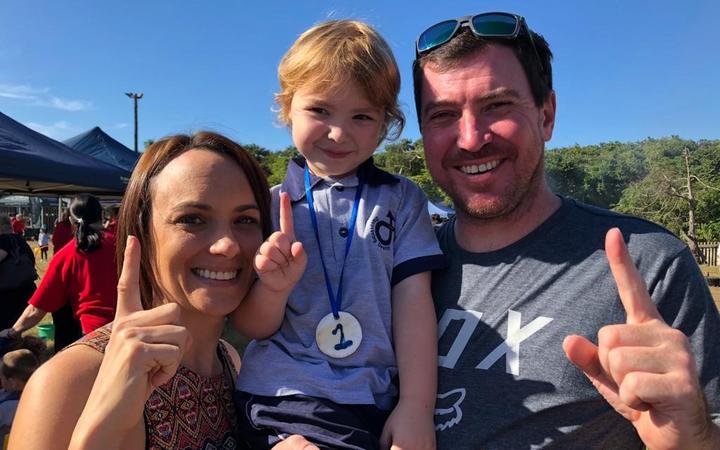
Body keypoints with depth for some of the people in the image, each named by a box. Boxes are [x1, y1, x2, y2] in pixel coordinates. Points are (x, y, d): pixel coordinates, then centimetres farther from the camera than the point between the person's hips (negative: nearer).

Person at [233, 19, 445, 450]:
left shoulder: (402, 200, 3)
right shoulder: (269, 205, 2)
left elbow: (413, 301, -2)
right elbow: (254, 328, 1)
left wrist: (417, 406, -8)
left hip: (373, 405, 1)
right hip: (279, 398, -1)